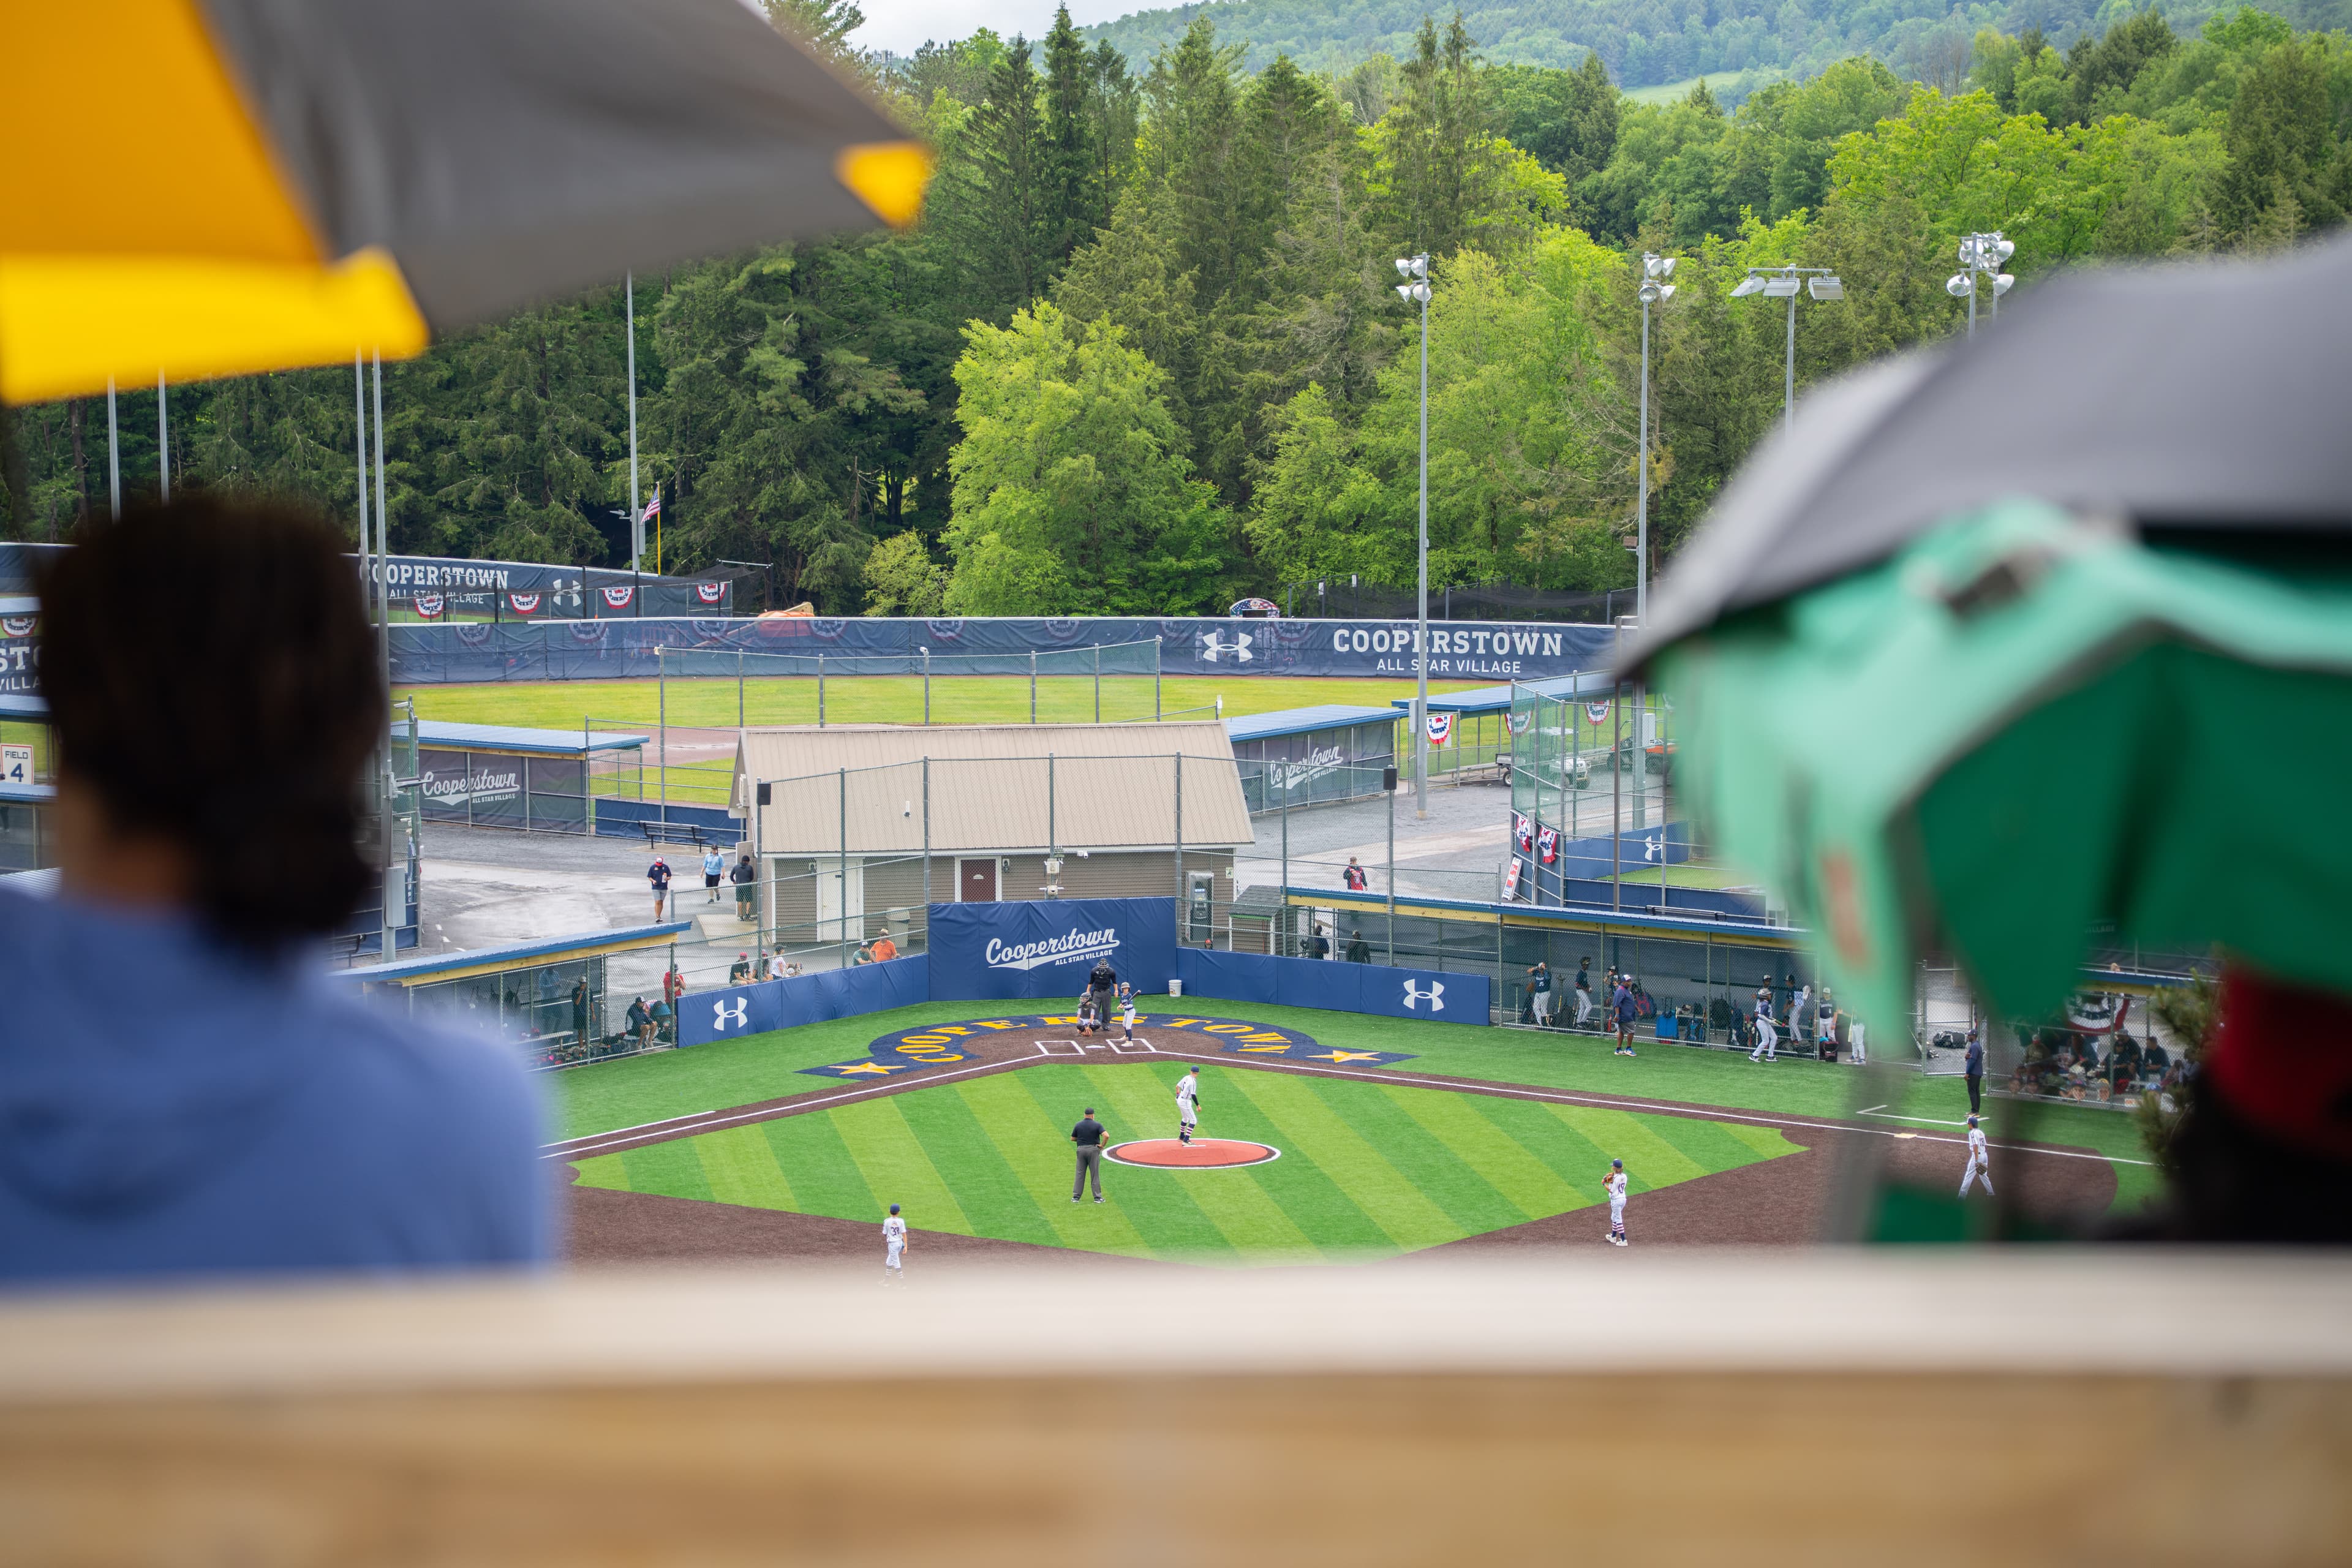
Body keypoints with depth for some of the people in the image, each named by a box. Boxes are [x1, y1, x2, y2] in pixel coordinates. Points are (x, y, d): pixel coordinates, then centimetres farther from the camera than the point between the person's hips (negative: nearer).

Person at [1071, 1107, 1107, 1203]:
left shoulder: (1078, 1125, 1)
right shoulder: (1097, 1125, -6)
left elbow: (1072, 1139, 7)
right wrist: (1102, 1145, -7)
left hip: (1081, 1150, 2)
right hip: (1093, 1150, -2)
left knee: (1080, 1174, 8)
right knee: (1095, 1174, 4)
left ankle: (1076, 1196, 7)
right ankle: (1097, 1197, 5)